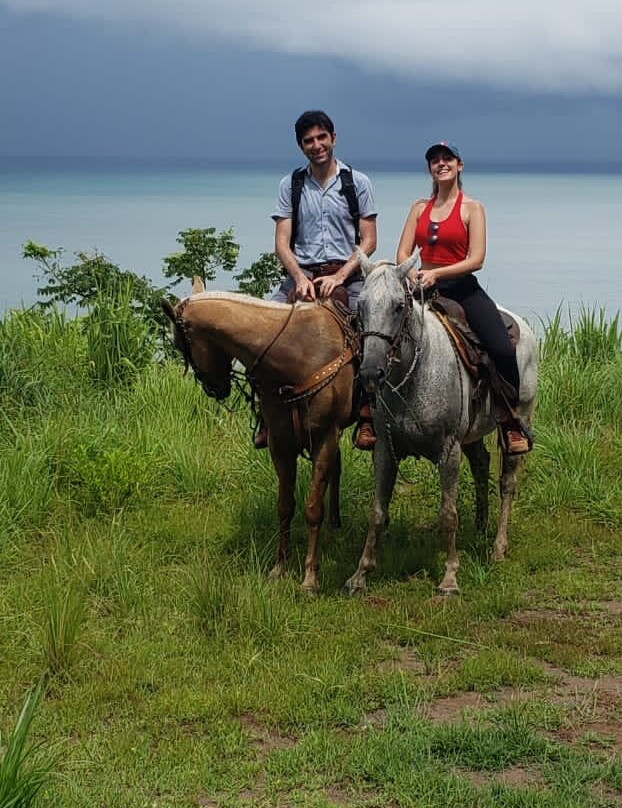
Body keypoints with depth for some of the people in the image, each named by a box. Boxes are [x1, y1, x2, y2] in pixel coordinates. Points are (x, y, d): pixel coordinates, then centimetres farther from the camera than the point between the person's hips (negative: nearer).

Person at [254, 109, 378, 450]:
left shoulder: (357, 182, 6)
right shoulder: (290, 185, 10)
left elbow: (369, 240, 2)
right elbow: (282, 242, 4)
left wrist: (340, 276, -12)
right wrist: (300, 277, -14)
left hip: (346, 274, -1)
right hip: (301, 273, 2)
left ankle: (367, 415, -21)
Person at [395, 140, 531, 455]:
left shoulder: (472, 208, 2)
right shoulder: (420, 207, 14)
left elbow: (476, 260, -9)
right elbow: (403, 254, 8)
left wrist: (436, 274, -20)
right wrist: (412, 273, -16)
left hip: (462, 289, -4)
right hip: (423, 287, 4)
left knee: (502, 350, -24)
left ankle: (509, 420, -2)